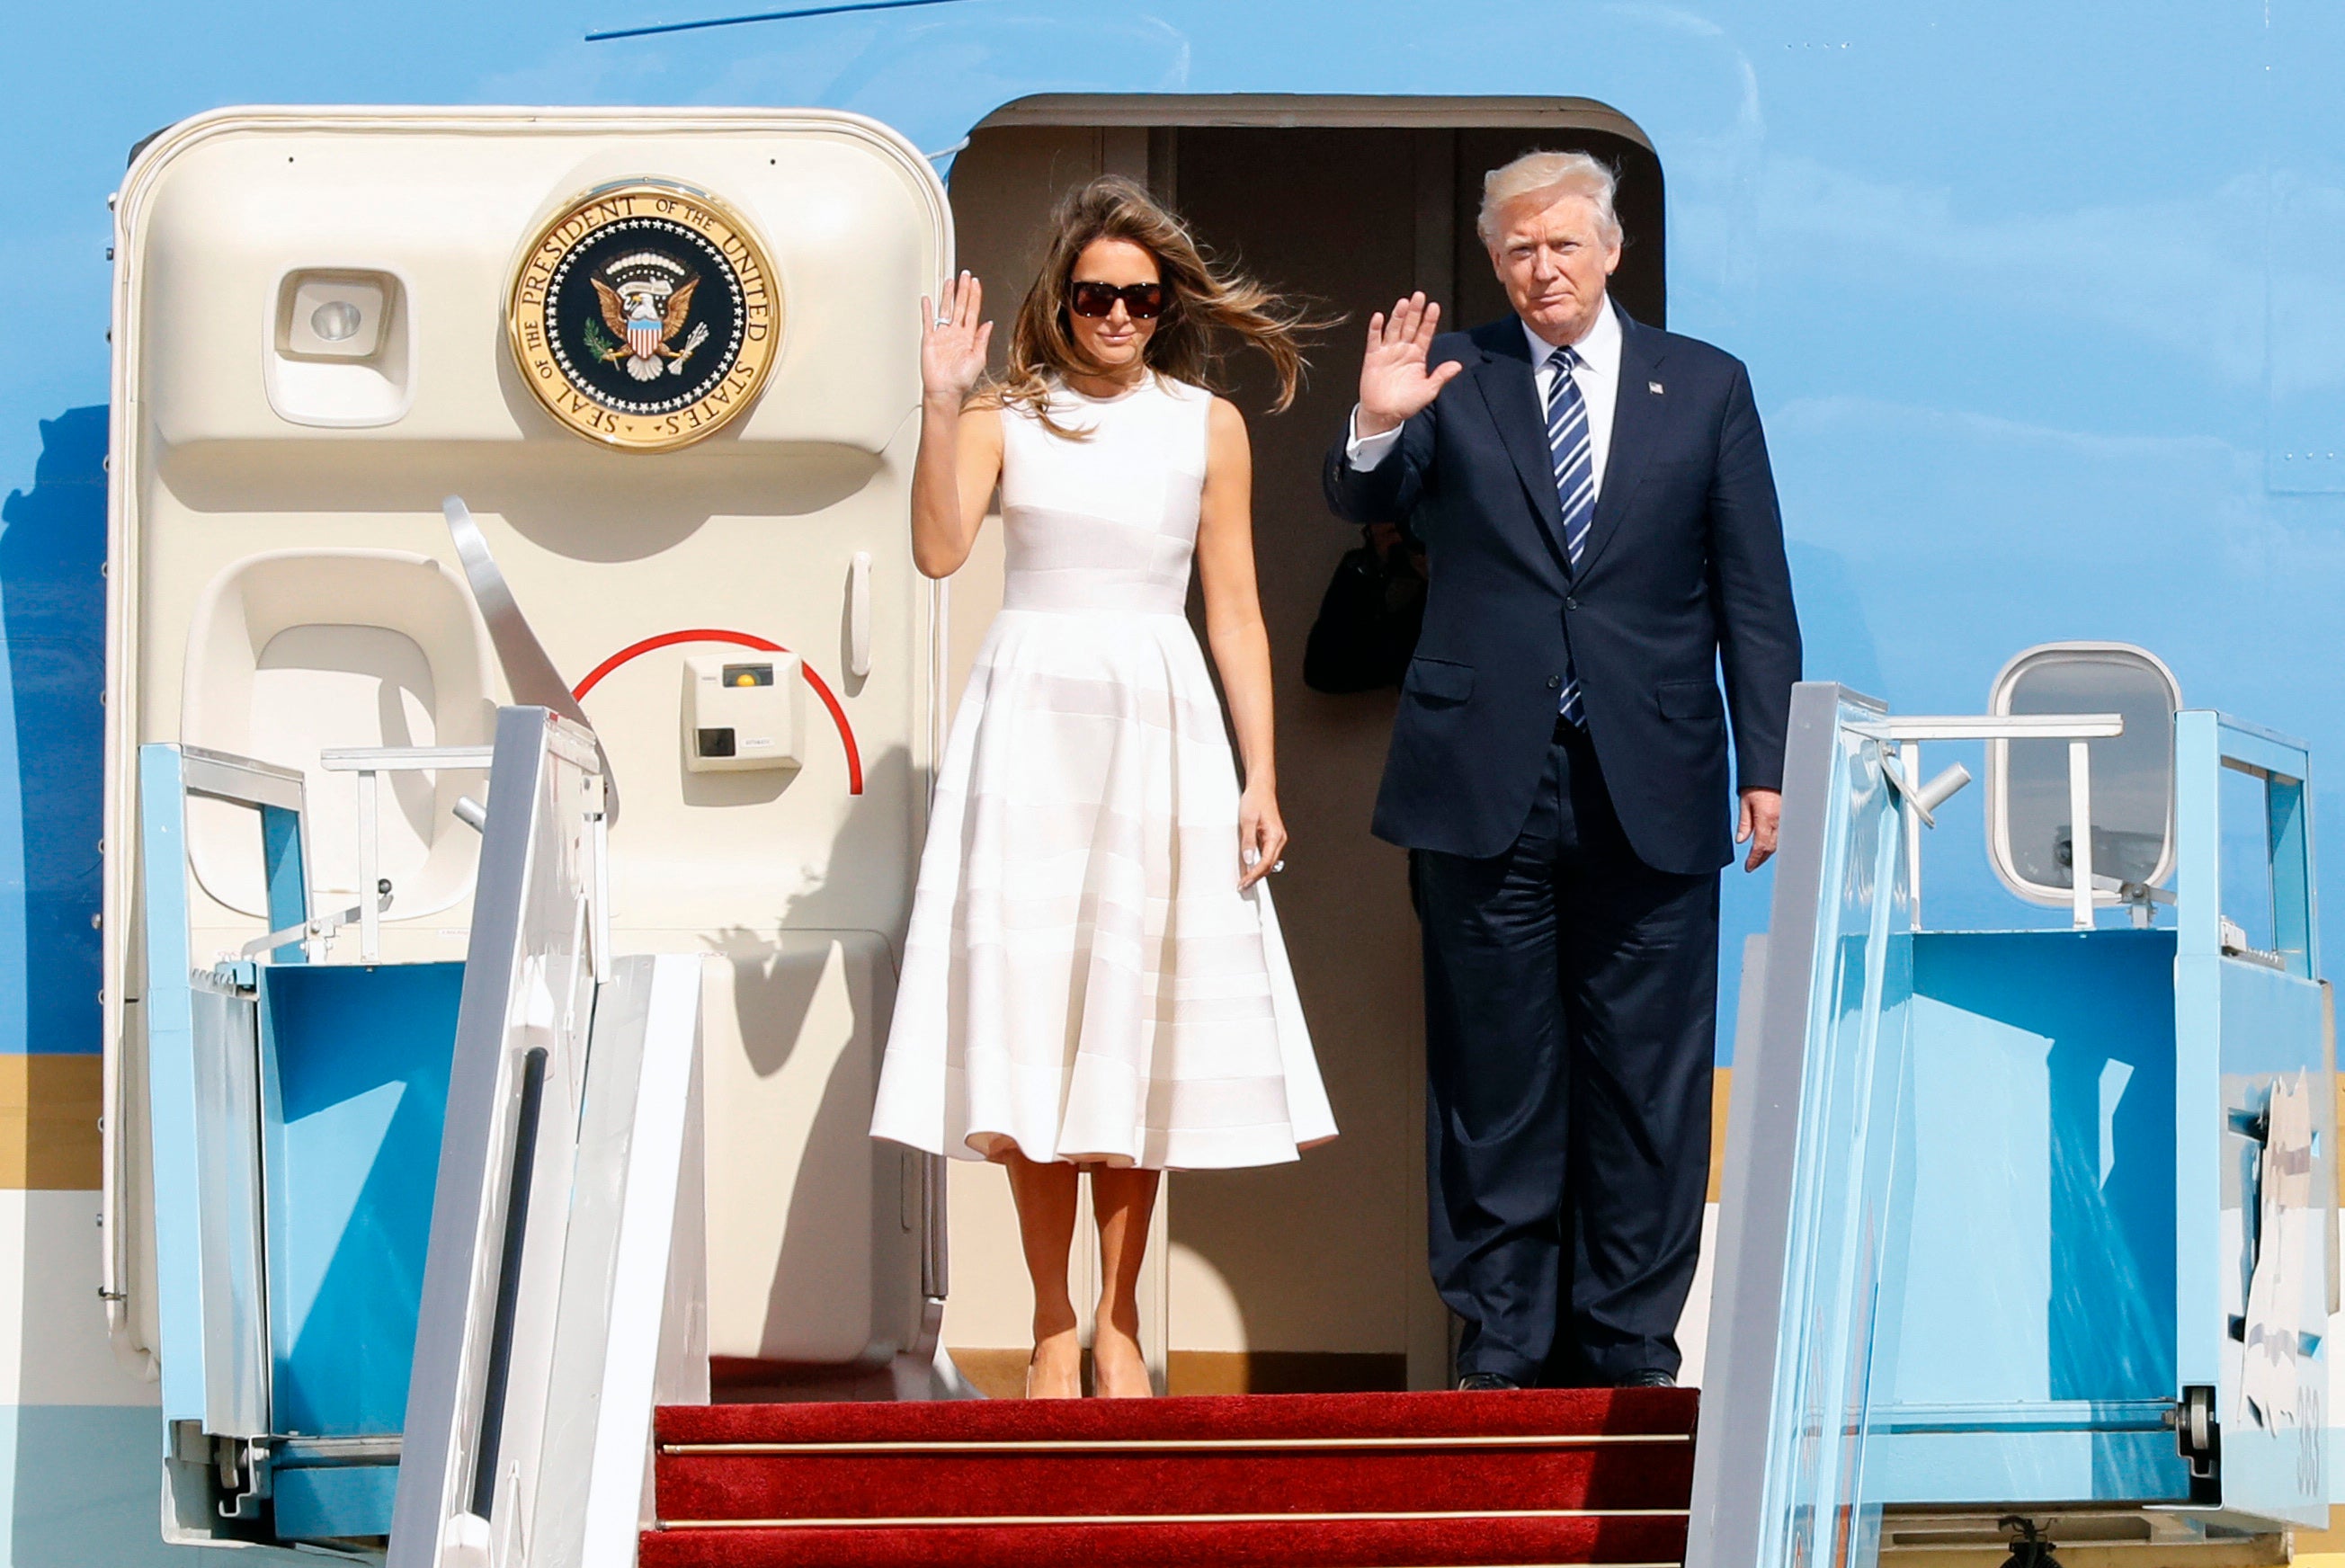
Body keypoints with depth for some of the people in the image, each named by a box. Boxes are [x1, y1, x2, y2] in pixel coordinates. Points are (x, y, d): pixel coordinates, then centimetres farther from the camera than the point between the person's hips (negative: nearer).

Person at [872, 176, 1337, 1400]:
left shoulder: (1207, 425, 7)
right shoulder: (1007, 413, 4)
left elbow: (1235, 608, 6)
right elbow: (939, 551, -10)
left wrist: (1260, 778, 0)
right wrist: (941, 404, -17)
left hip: (1158, 726, 1)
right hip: (1030, 723, -1)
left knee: (1138, 1021, 1)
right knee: (1029, 1021, -3)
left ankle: (1119, 1323, 10)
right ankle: (1052, 1328, 4)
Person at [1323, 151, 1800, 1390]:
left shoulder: (1705, 388, 8)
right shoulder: (1454, 379, 7)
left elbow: (1754, 592, 7)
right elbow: (1362, 503, -3)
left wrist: (1768, 765, 1)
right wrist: (1377, 426, -24)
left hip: (1650, 788, 0)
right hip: (1485, 779, 0)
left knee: (1645, 1077, 3)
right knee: (1492, 1077, 4)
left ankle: (1631, 1341, 13)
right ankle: (1500, 1342, 12)